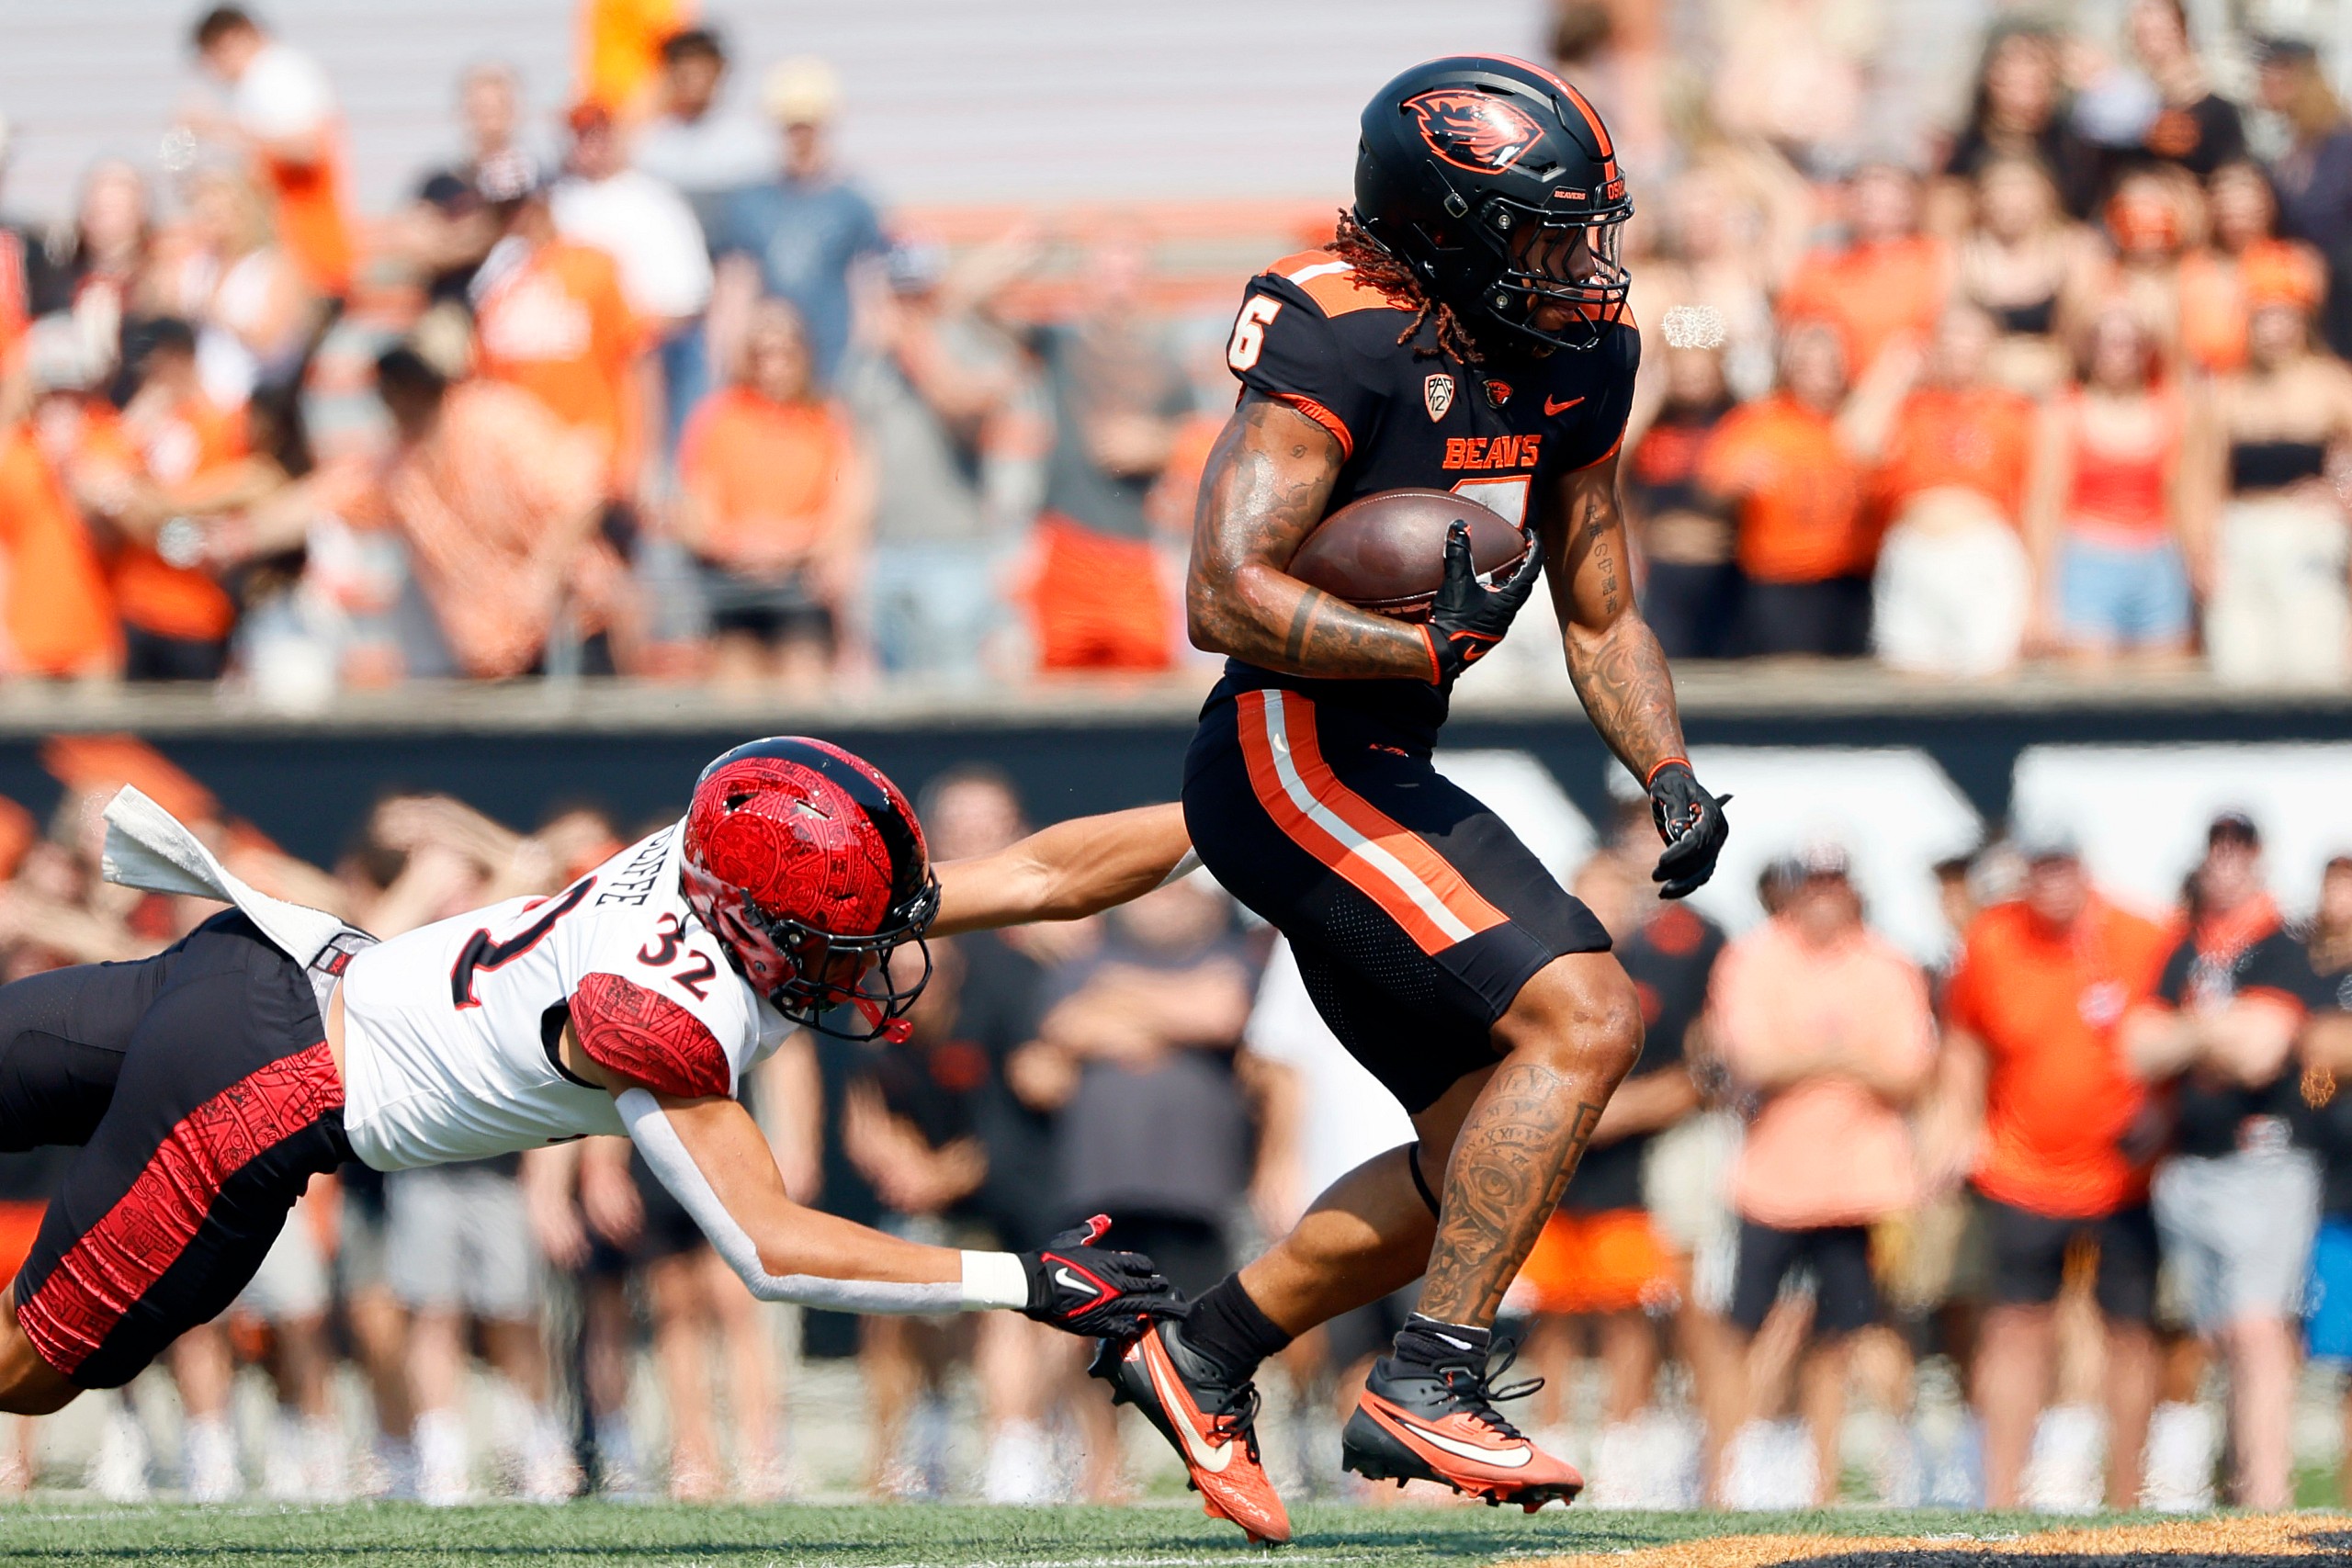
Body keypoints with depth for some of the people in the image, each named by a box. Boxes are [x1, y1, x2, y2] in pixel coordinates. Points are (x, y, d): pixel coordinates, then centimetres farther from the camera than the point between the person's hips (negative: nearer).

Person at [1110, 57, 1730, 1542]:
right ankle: (1428, 1390, -16)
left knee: (1491, 1155, 13)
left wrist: (1669, 775, 2)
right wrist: (1430, 646, -26)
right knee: (1583, 1017, -20)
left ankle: (1206, 1352, 26)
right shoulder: (1346, 345, -17)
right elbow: (1228, 596, -23)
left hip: (1386, 779, 10)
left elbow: (1602, 616, 18)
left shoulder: (1579, 359, 9)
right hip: (1295, 761, -10)